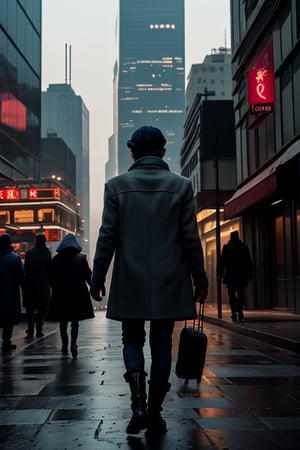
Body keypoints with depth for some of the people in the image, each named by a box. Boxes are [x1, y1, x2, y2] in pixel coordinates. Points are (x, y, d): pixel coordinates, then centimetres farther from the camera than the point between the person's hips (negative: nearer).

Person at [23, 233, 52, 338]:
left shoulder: (28, 253, 0)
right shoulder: (47, 253, -6)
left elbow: (26, 270, 2)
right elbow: (50, 269, -5)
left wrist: (25, 285, 8)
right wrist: (50, 282, 5)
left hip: (30, 285, 1)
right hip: (43, 285, -1)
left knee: (30, 309, 9)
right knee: (41, 309, 8)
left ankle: (30, 331, 3)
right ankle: (39, 330, 5)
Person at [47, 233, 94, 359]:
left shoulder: (56, 259, 0)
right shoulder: (81, 258, -4)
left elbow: (52, 278, 4)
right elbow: (88, 275, -4)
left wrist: (56, 288, 21)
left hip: (61, 294, 1)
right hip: (77, 294, -1)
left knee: (63, 321, 14)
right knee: (75, 321, 3)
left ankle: (65, 345, 19)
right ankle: (73, 343, -16)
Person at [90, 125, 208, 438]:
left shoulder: (116, 186, -2)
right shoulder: (181, 186, -1)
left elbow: (107, 237, -3)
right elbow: (191, 239, -1)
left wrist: (97, 278, 5)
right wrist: (200, 279, 8)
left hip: (130, 282, 0)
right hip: (169, 283, 0)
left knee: (132, 340, 14)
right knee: (161, 345, 9)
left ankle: (138, 403, -4)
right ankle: (154, 414, 14)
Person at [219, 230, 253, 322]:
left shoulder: (226, 247, -1)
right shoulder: (244, 247, 4)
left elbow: (222, 262, -1)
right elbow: (249, 262, 5)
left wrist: (220, 274, 4)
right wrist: (250, 275, 10)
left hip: (230, 275, -1)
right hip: (242, 275, 1)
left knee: (232, 295, 3)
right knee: (240, 294, 8)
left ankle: (234, 314, -6)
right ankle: (240, 312, -5)